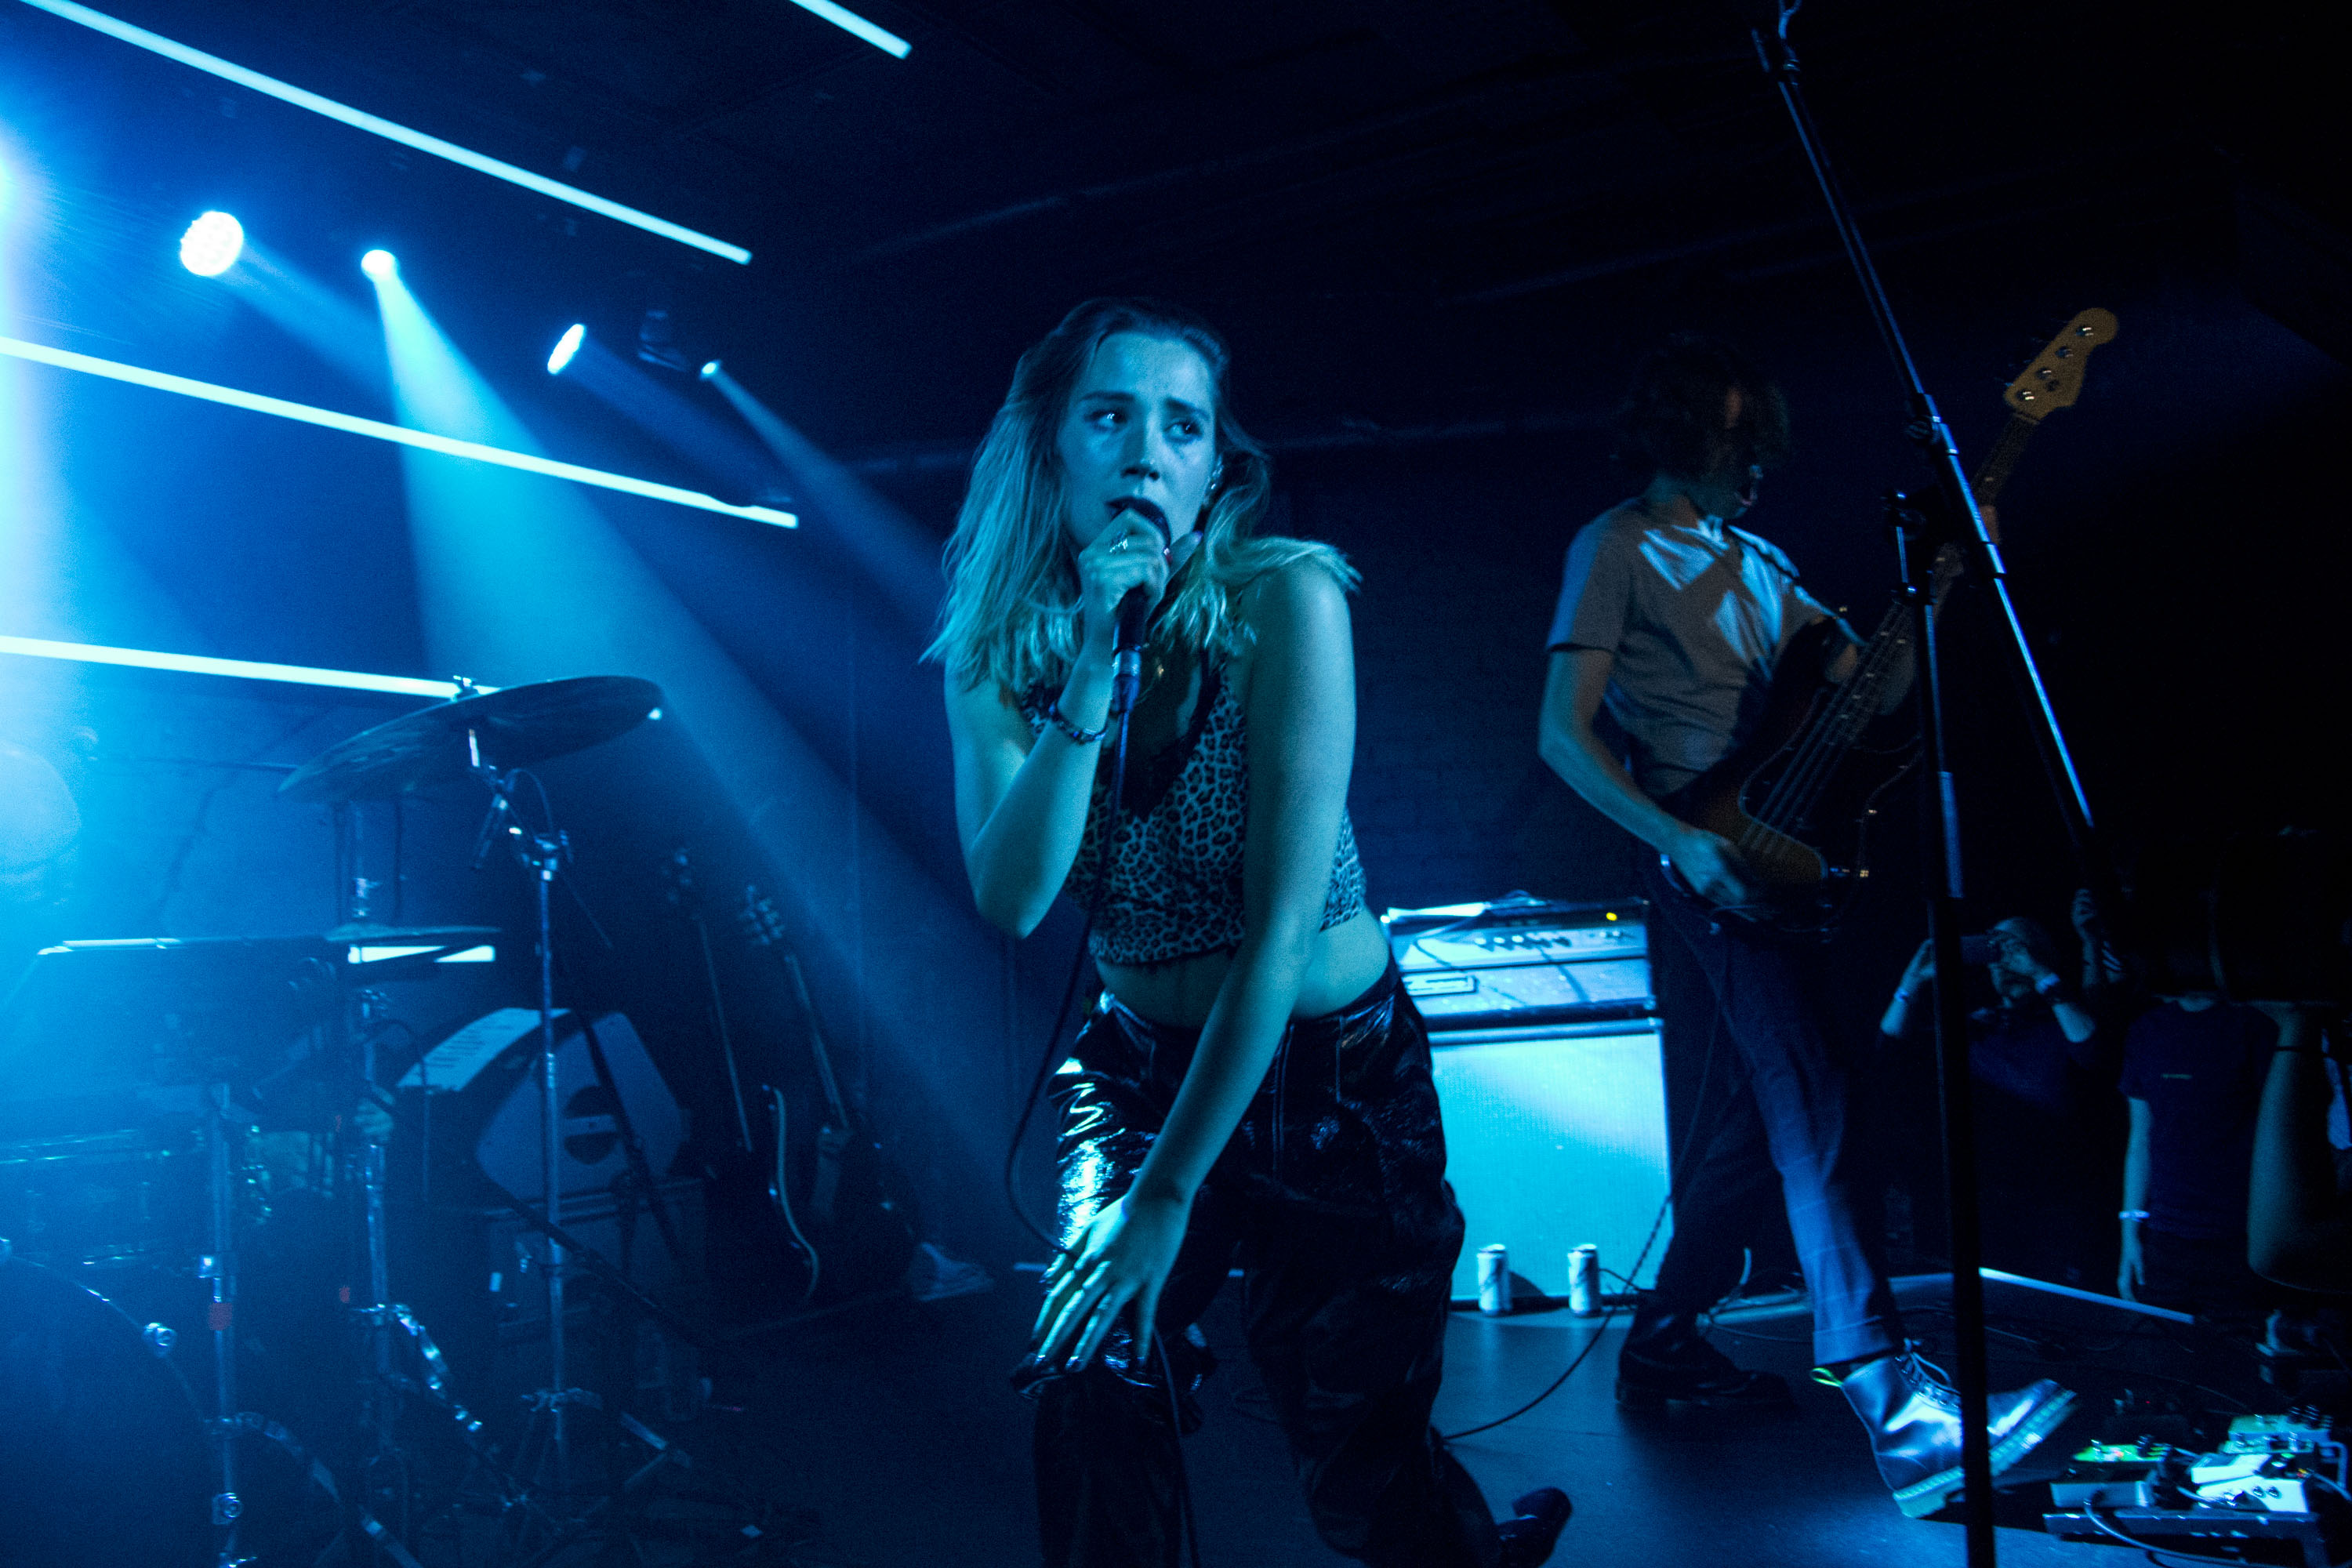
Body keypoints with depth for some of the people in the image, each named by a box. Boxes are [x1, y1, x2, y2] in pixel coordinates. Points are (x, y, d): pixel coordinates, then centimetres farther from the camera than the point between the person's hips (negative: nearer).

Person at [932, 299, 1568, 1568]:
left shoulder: (1283, 601, -21)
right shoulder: (998, 644, -8)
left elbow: (1280, 926, -24)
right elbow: (1010, 899, -22)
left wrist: (1170, 1193, -25)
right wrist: (1096, 668, -31)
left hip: (1333, 1079, -3)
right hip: (1138, 1072, 3)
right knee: (1093, 1391, -18)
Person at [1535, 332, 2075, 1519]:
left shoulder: (1757, 562, 21)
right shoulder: (1615, 548, -2)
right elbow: (1563, 731, -10)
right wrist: (1678, 839, -21)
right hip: (1713, 865, -8)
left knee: (1750, 1115, 11)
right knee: (1811, 1116, -16)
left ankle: (1663, 1342, 23)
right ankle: (1891, 1405, -18)